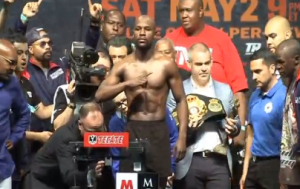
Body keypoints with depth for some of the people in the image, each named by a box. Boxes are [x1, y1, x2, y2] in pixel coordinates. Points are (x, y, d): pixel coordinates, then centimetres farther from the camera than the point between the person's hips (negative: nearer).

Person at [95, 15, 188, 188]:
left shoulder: (167, 65, 0)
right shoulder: (123, 66, 4)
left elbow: (181, 100, 3)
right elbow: (100, 95, -3)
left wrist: (182, 136, -6)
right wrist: (126, 84, -17)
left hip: (158, 131, -1)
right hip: (133, 130, 1)